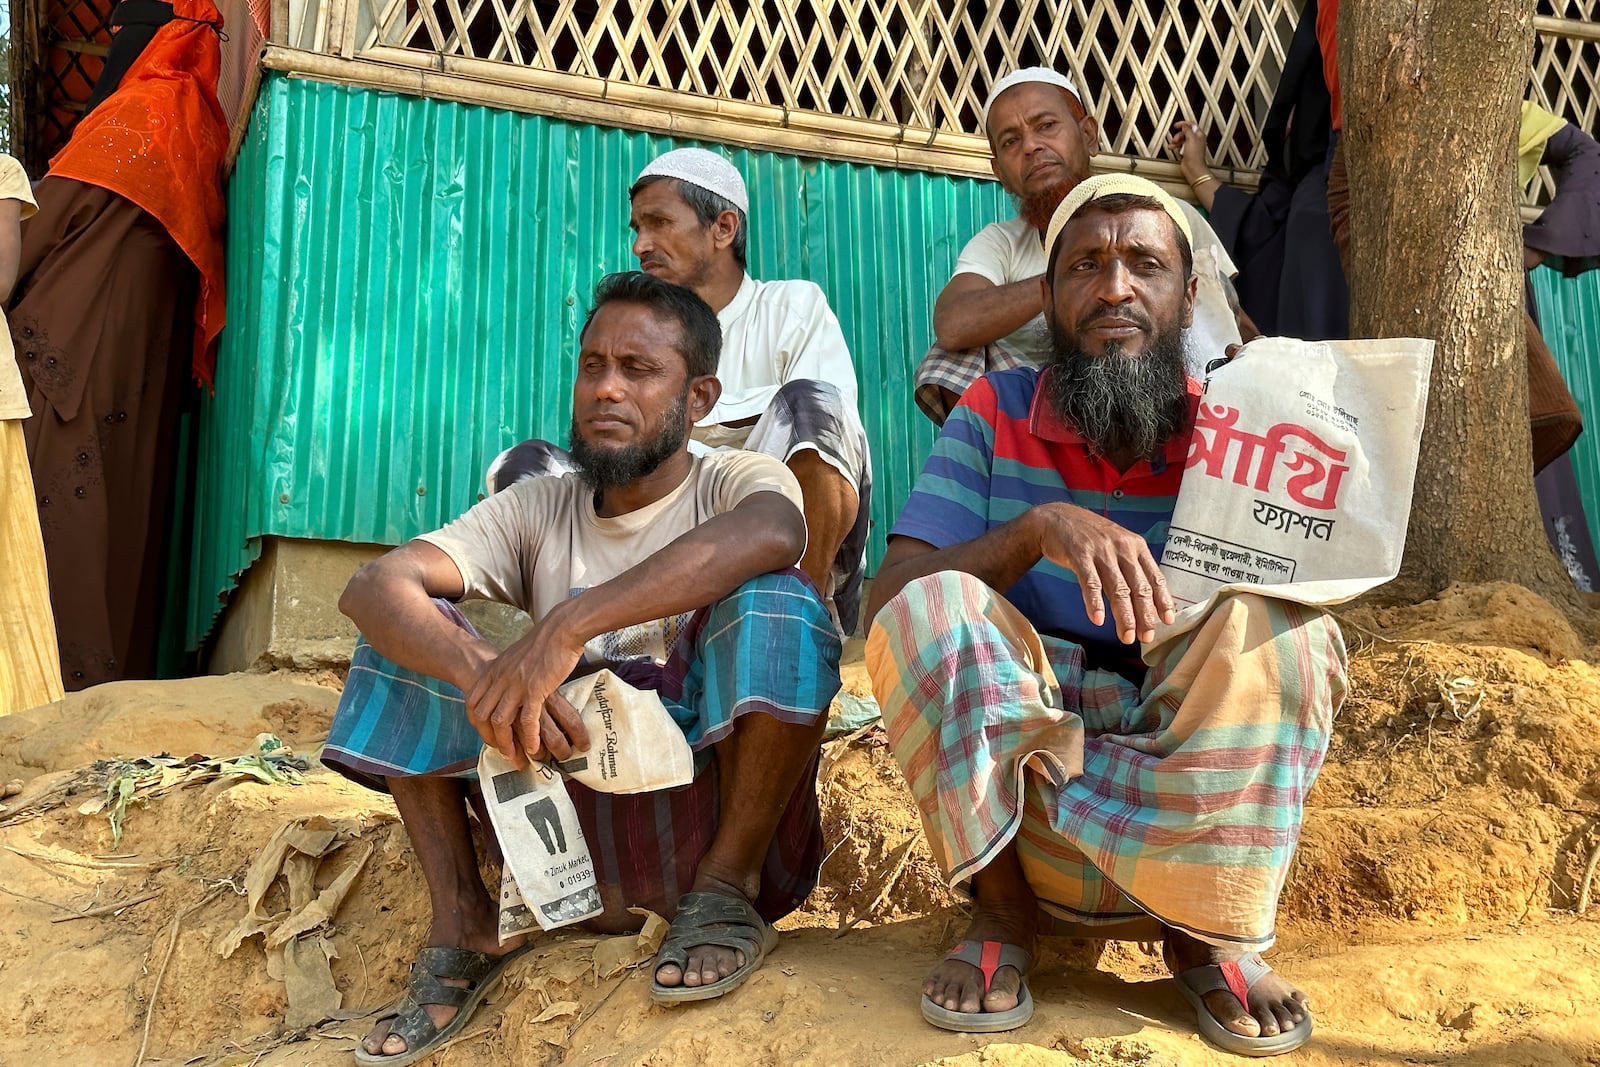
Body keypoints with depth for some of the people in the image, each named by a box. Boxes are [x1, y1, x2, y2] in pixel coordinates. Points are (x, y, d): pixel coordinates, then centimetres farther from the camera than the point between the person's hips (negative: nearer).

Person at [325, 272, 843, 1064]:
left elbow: (767, 535, -31)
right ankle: (464, 925, -6)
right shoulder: (537, 509, 7)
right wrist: (483, 675, -31)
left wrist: (568, 627, -38)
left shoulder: (736, 481, -2)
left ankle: (728, 890, -11)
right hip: (573, 834, 4)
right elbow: (373, 587, -10)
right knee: (411, 630, -6)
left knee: (773, 602, -26)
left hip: (708, 812, -3)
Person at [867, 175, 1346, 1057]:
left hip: (1197, 797, 1)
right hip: (997, 780, 0)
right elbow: (889, 600, -11)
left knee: (1280, 627, -26)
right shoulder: (994, 414, 0)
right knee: (934, 611, -26)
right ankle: (1002, 912, -10)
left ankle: (1209, 932, -9)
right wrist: (1038, 527, -28)